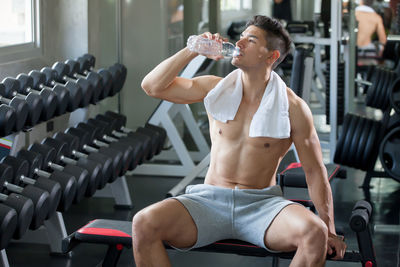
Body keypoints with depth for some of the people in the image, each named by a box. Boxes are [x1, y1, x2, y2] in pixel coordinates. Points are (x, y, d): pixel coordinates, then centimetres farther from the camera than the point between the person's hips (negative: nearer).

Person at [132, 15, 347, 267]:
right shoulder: (215, 88, 6)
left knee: (314, 232, -33)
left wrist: (329, 231, -6)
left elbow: (315, 170, 2)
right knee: (143, 223, -26)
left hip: (262, 204, -2)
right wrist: (192, 51, -6)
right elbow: (152, 86, 4)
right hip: (209, 199, 2)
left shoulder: (293, 107, -1)